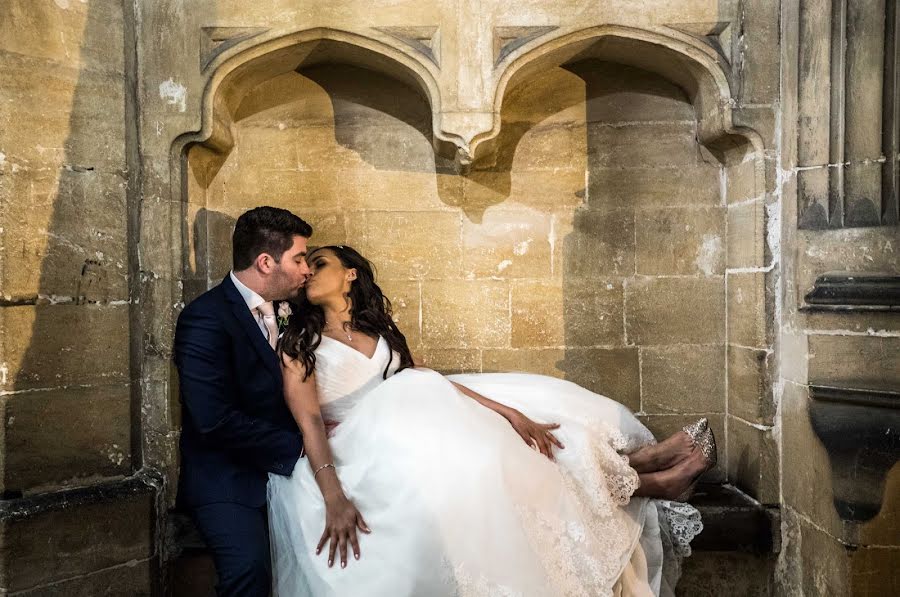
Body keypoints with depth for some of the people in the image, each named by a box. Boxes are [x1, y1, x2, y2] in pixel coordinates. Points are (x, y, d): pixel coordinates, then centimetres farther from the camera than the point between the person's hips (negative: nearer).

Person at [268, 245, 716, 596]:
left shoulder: (377, 329, 12)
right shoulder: (299, 343, -2)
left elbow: (426, 382, 5)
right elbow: (309, 421, -14)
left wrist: (509, 412, -6)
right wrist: (334, 500, -28)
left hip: (415, 430, 6)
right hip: (363, 453, -6)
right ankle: (632, 482, -13)